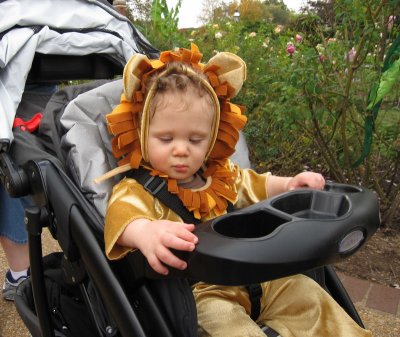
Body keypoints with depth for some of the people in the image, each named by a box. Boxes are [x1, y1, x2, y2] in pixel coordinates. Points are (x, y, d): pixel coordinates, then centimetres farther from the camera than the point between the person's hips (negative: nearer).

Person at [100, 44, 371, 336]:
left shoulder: (223, 176, 9)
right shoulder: (137, 189, -13)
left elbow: (257, 185, 27)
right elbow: (122, 213, -35)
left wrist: (288, 185, 6)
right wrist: (145, 231, -59)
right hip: (194, 293, -6)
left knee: (304, 292, 7)